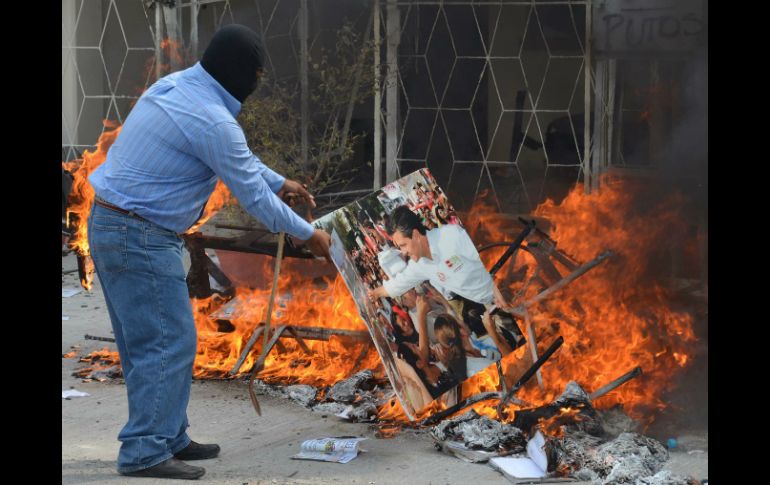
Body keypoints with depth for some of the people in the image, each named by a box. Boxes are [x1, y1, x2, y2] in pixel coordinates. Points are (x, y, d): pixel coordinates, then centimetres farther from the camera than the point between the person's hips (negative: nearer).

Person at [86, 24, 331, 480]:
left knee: (144, 342, 14)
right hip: (142, 237, -10)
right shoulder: (212, 121, -20)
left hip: (110, 225, 10)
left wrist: (279, 181, 28)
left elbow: (238, 156, 23)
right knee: (169, 342, -4)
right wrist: (308, 234, 2)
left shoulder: (175, 85, 8)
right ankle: (145, 451, -2)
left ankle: (169, 437, 23)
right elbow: (253, 196, -11)